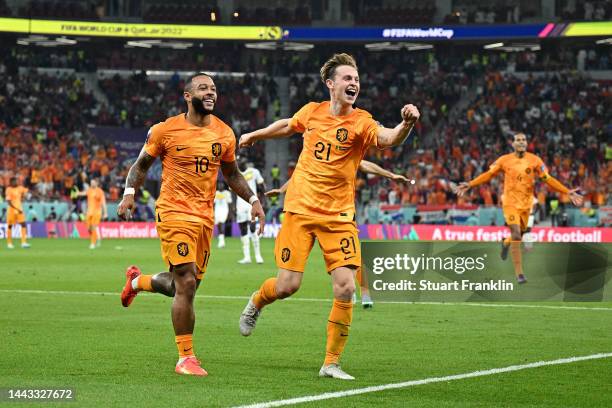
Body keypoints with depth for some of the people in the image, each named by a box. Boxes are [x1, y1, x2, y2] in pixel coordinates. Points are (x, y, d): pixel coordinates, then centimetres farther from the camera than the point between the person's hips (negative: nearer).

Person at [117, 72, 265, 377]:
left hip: (205, 216, 5)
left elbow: (231, 174, 21)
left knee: (186, 285, 12)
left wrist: (253, 199, 7)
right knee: (186, 283, -13)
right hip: (174, 212, -5)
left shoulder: (224, 134, 8)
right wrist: (129, 194, -11)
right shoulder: (166, 130, -4)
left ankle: (138, 281, 43)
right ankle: (185, 358, -4)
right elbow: (141, 165, 6)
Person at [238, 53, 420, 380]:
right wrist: (255, 135, 39)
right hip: (300, 209, 1)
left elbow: (387, 139, -31)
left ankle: (331, 363, 3)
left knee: (345, 287, -11)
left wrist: (406, 124, -52)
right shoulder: (312, 112, 1)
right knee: (288, 285, -5)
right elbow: (288, 126, 24)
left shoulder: (360, 122, -9)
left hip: (338, 216, -1)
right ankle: (256, 303, 32)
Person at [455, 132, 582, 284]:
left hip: (526, 203, 3)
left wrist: (568, 192, -7)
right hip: (510, 202, -3)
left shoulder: (534, 160, -1)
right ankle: (519, 273, -12)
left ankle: (506, 243, 53)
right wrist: (470, 185, -2)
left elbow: (548, 180, 0)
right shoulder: (505, 160, -2)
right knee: (516, 235, -15)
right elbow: (488, 174, 6)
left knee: (519, 234, 14)